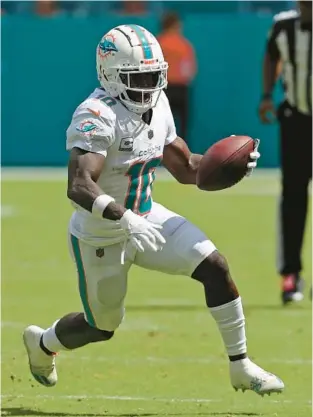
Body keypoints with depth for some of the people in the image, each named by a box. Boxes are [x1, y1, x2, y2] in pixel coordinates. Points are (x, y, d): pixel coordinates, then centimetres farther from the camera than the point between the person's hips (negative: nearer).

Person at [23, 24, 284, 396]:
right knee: (102, 327, 12)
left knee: (215, 268, -13)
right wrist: (120, 216, -54)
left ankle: (241, 368, -2)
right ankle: (42, 342, 47)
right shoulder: (96, 118, -28)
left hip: (146, 218, 6)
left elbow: (184, 167, 9)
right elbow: (79, 186, -39)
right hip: (101, 235, -6)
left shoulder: (157, 106, -3)